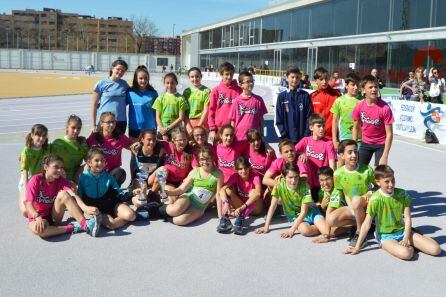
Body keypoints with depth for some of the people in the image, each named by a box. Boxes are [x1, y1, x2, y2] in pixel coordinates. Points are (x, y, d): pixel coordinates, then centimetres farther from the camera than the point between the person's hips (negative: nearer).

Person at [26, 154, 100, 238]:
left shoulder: (61, 180, -4)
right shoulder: (36, 180, -13)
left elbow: (73, 195, -23)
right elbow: (29, 204, -20)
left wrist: (85, 208, -42)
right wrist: (38, 217, -41)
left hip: (53, 216, 3)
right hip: (36, 217, -3)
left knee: (63, 194, -26)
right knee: (38, 229, -41)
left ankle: (85, 224, -36)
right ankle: (72, 228, -27)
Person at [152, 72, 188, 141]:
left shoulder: (180, 99, 1)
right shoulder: (160, 98, 6)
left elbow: (181, 118, -4)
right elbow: (158, 117, 4)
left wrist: (167, 128, -10)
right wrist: (162, 130, -9)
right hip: (162, 131, 1)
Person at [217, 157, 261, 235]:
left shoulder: (255, 177, -19)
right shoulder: (235, 177, -11)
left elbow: (258, 193, -38)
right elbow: (222, 189, -25)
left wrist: (242, 207, -47)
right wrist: (226, 203, -45)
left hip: (253, 207, -2)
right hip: (238, 203, 3)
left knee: (253, 191, -33)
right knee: (228, 190, -22)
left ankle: (240, 218, -44)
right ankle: (225, 219, -36)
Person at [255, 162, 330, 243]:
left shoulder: (304, 186, -19)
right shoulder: (279, 185, -16)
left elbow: (304, 212, -20)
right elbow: (273, 206, -10)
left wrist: (292, 229, -28)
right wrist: (266, 227, -14)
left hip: (310, 212, -2)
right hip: (295, 216, 2)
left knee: (320, 221, -36)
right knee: (305, 230, -31)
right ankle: (322, 228, -7)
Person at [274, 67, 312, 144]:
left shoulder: (305, 96, 3)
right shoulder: (282, 96, 3)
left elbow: (309, 117, 2)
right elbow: (278, 120, 2)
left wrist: (306, 135, -7)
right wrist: (283, 136, -6)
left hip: (303, 138, 0)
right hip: (286, 139, 0)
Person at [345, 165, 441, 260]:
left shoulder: (402, 194, -4)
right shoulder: (375, 199, -16)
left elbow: (407, 219, -2)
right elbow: (367, 224, -14)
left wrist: (406, 239, -15)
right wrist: (357, 247, -14)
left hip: (403, 231, 4)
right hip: (386, 236, -4)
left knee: (436, 249, -13)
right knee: (406, 253, -35)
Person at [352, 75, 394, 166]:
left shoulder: (385, 108, -22)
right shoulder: (359, 106, -10)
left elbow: (389, 133, -19)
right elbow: (356, 128, 5)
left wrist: (385, 156, -22)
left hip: (381, 144, -4)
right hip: (366, 143, 4)